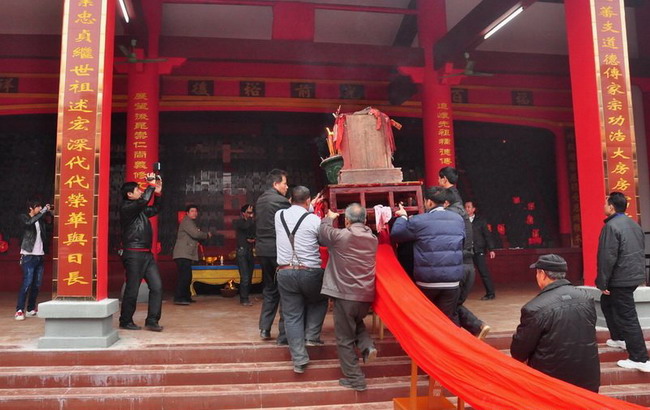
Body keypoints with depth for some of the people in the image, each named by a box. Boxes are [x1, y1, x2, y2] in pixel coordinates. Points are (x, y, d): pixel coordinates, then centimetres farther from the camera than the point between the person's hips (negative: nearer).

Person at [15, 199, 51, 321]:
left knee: (37, 284, 8)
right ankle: (19, 310, -7)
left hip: (39, 256, 6)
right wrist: (44, 211, -25)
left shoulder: (40, 219, 14)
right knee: (27, 283, -11)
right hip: (29, 256, -6)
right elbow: (30, 222, -26)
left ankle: (31, 309, 17)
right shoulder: (24, 217, -2)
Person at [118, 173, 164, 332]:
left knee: (157, 286, 1)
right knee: (132, 289, 0)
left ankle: (152, 321, 5)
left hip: (147, 254, 8)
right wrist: (151, 184, -13)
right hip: (134, 255, -8)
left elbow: (154, 210, 34)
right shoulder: (126, 208, -9)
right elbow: (144, 200, -25)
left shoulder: (140, 209, 17)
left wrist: (158, 192, 21)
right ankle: (125, 321, 16)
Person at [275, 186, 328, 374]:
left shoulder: (279, 215, 4)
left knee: (292, 316, 9)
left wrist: (309, 208, 34)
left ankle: (299, 359, 8)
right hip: (310, 273, -2)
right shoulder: (314, 220, -8)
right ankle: (312, 335, 17)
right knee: (319, 301, 28)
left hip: (285, 273, 3)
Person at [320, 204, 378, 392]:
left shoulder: (340, 235, -11)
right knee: (356, 321, 32)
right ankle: (367, 346, 7)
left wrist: (329, 218, 25)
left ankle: (355, 379, 12)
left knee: (345, 339, 8)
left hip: (345, 294, -5)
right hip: (367, 295, 5)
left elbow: (323, 232, 6)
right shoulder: (373, 239, 5)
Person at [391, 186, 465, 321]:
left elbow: (395, 234, 2)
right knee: (450, 317, 9)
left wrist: (402, 216, 18)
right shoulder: (458, 219, 6)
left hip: (427, 281, -2)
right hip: (452, 281, 3)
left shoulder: (418, 221, -7)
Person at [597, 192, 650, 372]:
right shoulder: (634, 224, 11)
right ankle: (619, 338, 35)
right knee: (607, 304, 25)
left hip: (620, 279, -10)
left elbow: (607, 257, -21)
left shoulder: (611, 226, -18)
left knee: (627, 316, -4)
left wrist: (602, 282, -14)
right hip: (634, 275, 10)